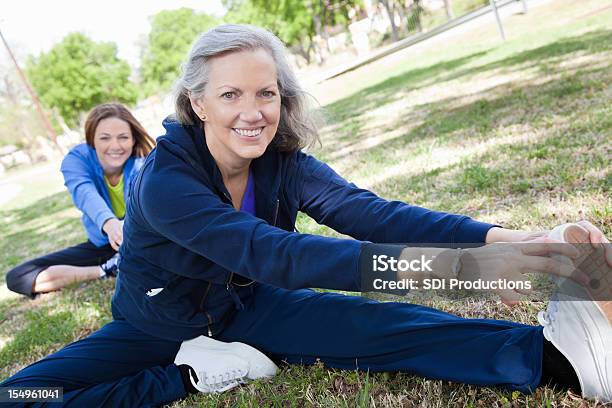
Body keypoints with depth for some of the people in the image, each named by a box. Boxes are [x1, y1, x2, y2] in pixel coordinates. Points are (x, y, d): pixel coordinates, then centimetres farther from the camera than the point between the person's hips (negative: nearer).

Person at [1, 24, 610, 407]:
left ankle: (552, 355, -34)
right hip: (154, 330, -1)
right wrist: (440, 263, -56)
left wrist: (499, 237, -45)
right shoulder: (163, 180, -31)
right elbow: (272, 253, -45)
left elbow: (366, 211, -30)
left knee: (376, 323, -23)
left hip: (244, 308, 2)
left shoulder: (282, 162, -15)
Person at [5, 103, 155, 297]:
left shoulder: (143, 162, -19)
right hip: (101, 245, 3)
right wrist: (108, 222, -60)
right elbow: (85, 194, -37)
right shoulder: (77, 159, -16)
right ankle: (107, 270, -19)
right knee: (17, 277, -11)